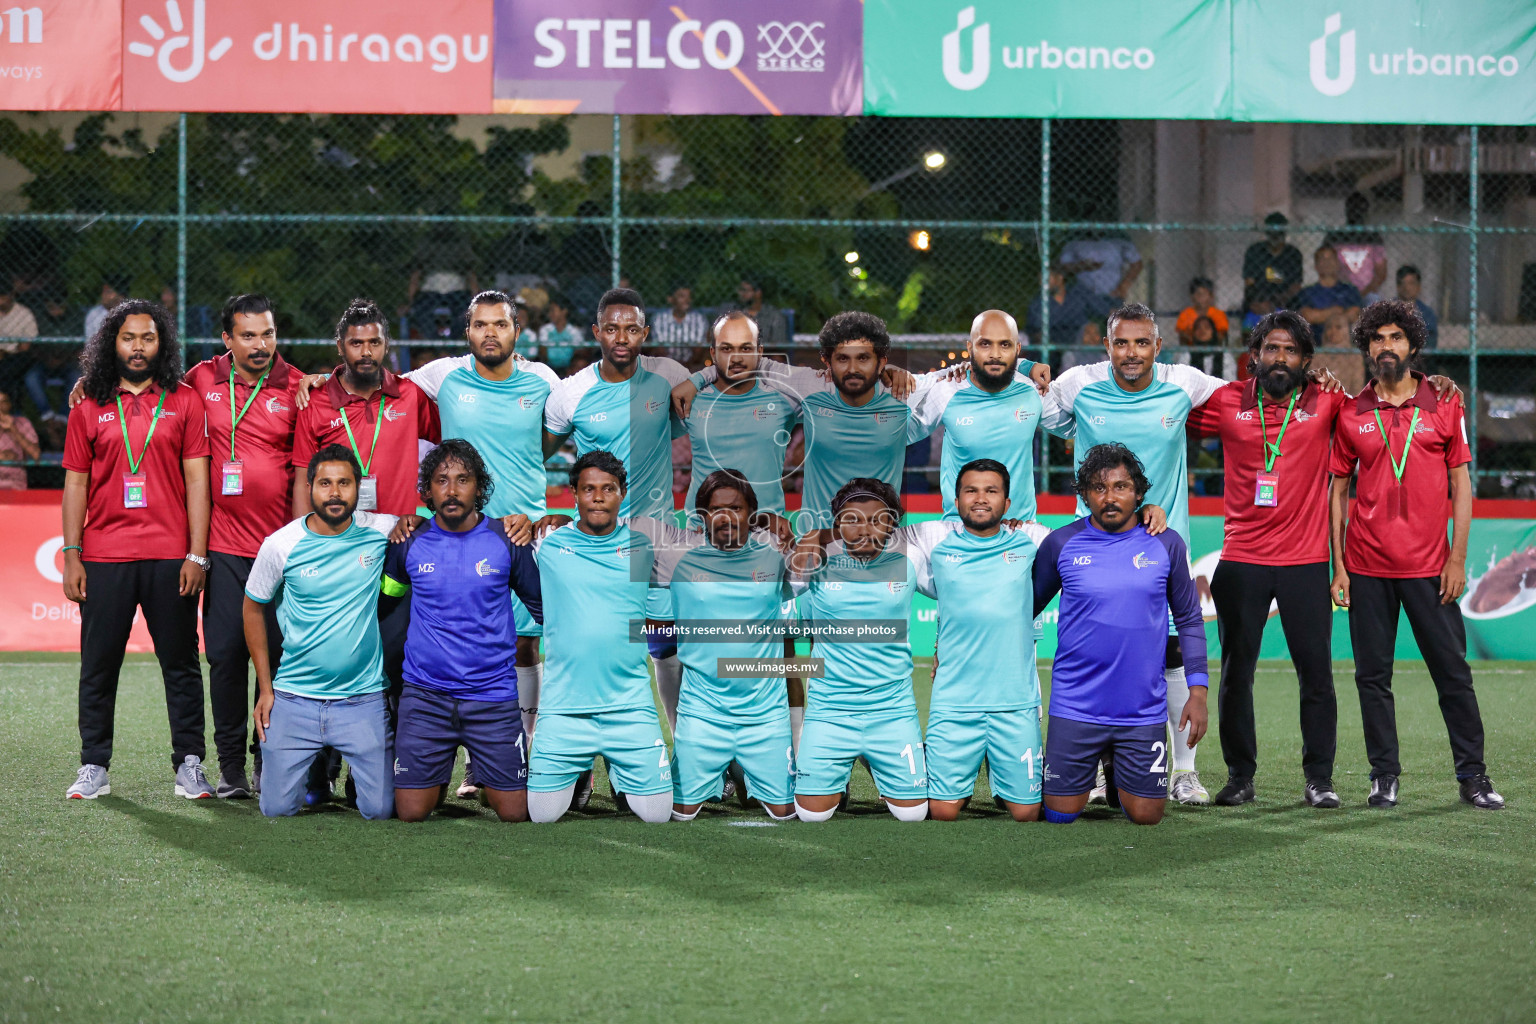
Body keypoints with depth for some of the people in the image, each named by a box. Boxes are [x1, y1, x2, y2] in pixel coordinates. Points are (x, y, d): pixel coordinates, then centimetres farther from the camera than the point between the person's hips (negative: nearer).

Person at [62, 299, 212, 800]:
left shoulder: (184, 402, 5)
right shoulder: (89, 409, 9)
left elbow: (197, 480, 2)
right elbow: (75, 485, 10)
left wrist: (197, 555, -4)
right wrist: (71, 557, 3)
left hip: (170, 557, -1)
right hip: (104, 558, 1)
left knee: (181, 664, 3)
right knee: (99, 665, 4)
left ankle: (189, 764, 9)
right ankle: (94, 767, 11)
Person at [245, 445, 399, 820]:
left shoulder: (380, 531, -4)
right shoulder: (281, 545, -5)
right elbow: (253, 608, 9)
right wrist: (265, 688, 7)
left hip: (363, 699, 0)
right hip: (295, 700, 0)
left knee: (380, 809, -7)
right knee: (278, 808, -2)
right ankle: (314, 768, 32)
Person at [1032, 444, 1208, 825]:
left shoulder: (1166, 545, 0)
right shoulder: (1061, 544, -2)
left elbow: (1189, 619, 8)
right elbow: (1026, 608, 11)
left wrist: (1198, 691, 1)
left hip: (1144, 708, 1)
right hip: (1075, 705, 0)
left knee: (1145, 816, 2)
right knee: (1061, 814, 2)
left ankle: (1117, 770, 36)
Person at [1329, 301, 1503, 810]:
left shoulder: (1444, 405, 4)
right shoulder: (1351, 414, 5)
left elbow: (1461, 484, 5)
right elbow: (1337, 490, 9)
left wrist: (1457, 559, -3)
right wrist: (1338, 566, 3)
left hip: (1428, 566, -1)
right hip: (1367, 567, 1)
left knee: (1453, 671, 1)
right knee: (1373, 676, 3)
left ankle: (1473, 776, 8)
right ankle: (1384, 776, 11)